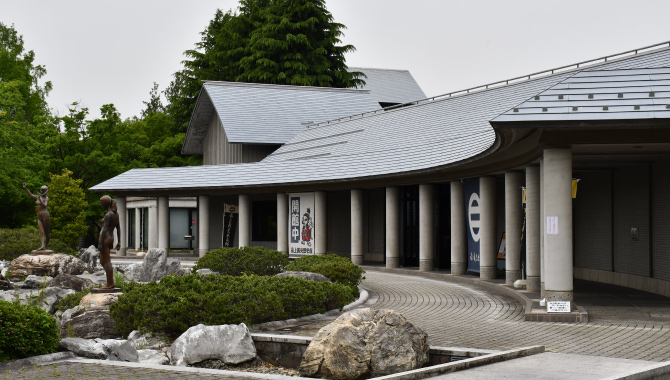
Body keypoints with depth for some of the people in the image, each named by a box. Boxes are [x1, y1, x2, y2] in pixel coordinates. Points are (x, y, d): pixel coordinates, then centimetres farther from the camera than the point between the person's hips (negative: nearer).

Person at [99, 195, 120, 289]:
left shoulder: (108, 215, -16)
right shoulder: (116, 214, 12)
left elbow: (105, 229, -20)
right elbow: (118, 228, 16)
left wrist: (100, 243, -21)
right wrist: (119, 242, 19)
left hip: (105, 238, -9)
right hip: (111, 238, 9)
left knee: (107, 262, -4)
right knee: (102, 261, 16)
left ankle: (110, 284, -1)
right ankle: (111, 281, 15)